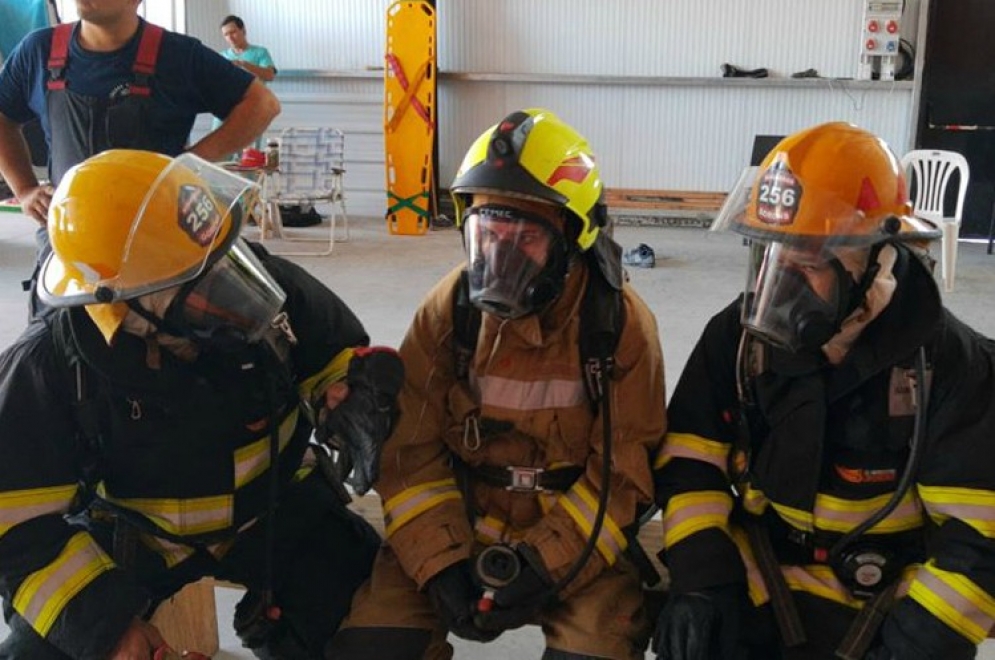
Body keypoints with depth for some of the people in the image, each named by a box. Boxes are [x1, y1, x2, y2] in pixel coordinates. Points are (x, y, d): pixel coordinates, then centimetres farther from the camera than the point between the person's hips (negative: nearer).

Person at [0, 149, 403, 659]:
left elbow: (340, 358, -3)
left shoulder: (268, 284, -22)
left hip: (274, 508, 1)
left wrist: (358, 405, -25)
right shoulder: (48, 370, -24)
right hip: (131, 537, 0)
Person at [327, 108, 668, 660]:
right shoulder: (447, 310, -7)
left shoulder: (620, 324, -11)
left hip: (577, 532, -1)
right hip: (458, 521, 2)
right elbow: (412, 451, -5)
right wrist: (442, 565, -15)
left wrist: (545, 564, -19)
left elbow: (623, 469, -9)